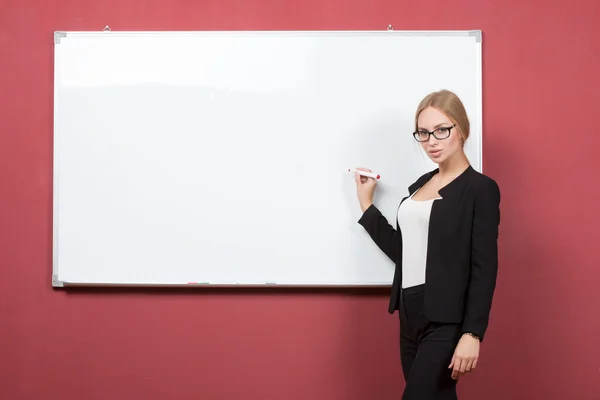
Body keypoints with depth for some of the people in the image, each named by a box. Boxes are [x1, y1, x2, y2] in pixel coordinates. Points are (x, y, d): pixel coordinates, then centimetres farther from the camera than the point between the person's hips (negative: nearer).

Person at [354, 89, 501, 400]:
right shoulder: (421, 183, 14)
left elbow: (484, 269, -12)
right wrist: (366, 205, 16)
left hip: (446, 322, -7)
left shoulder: (480, 188, -7)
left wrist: (472, 333, -19)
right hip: (411, 317, 7)